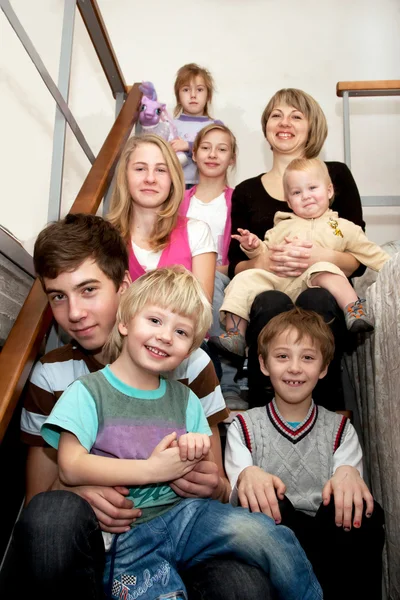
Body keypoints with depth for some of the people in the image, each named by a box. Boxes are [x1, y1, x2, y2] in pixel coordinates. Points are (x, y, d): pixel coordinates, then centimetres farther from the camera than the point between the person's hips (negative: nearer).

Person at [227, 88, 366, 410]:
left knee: (316, 300, -25)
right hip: (266, 301, 1)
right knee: (271, 302, -24)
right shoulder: (246, 192, 14)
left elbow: (358, 259, 6)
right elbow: (236, 267, 8)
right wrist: (264, 262, -12)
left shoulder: (336, 175, 11)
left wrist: (322, 257, -14)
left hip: (326, 300, 0)